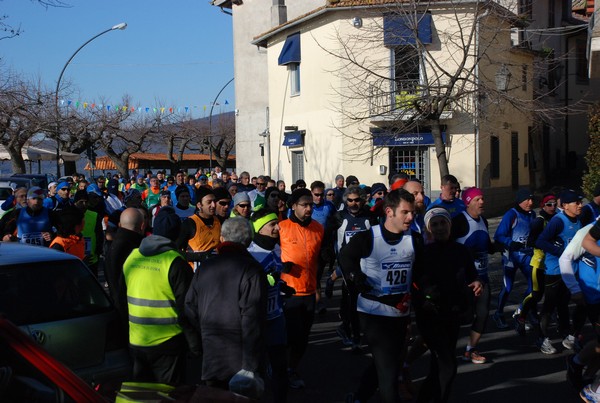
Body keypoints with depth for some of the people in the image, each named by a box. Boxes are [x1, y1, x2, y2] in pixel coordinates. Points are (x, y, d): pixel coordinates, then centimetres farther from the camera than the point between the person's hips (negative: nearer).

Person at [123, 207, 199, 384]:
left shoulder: (132, 257, 3)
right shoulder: (175, 262, -15)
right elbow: (185, 307, -15)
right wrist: (195, 344, -6)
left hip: (136, 342, 6)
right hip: (167, 343, -5)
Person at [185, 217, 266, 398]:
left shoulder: (205, 266, 5)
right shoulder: (251, 270, -13)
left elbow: (190, 309, 10)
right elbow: (252, 321, -18)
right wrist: (251, 367, -15)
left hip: (210, 358, 5)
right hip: (239, 361, -5)